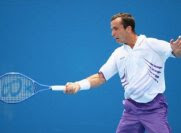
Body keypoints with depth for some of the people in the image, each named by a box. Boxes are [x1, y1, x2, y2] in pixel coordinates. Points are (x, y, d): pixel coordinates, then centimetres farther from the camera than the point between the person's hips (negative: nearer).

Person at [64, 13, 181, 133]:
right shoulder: (118, 54, 9)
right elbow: (100, 77, 10)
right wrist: (78, 85, -4)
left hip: (153, 108, -5)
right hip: (131, 108, 5)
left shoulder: (152, 44, -7)